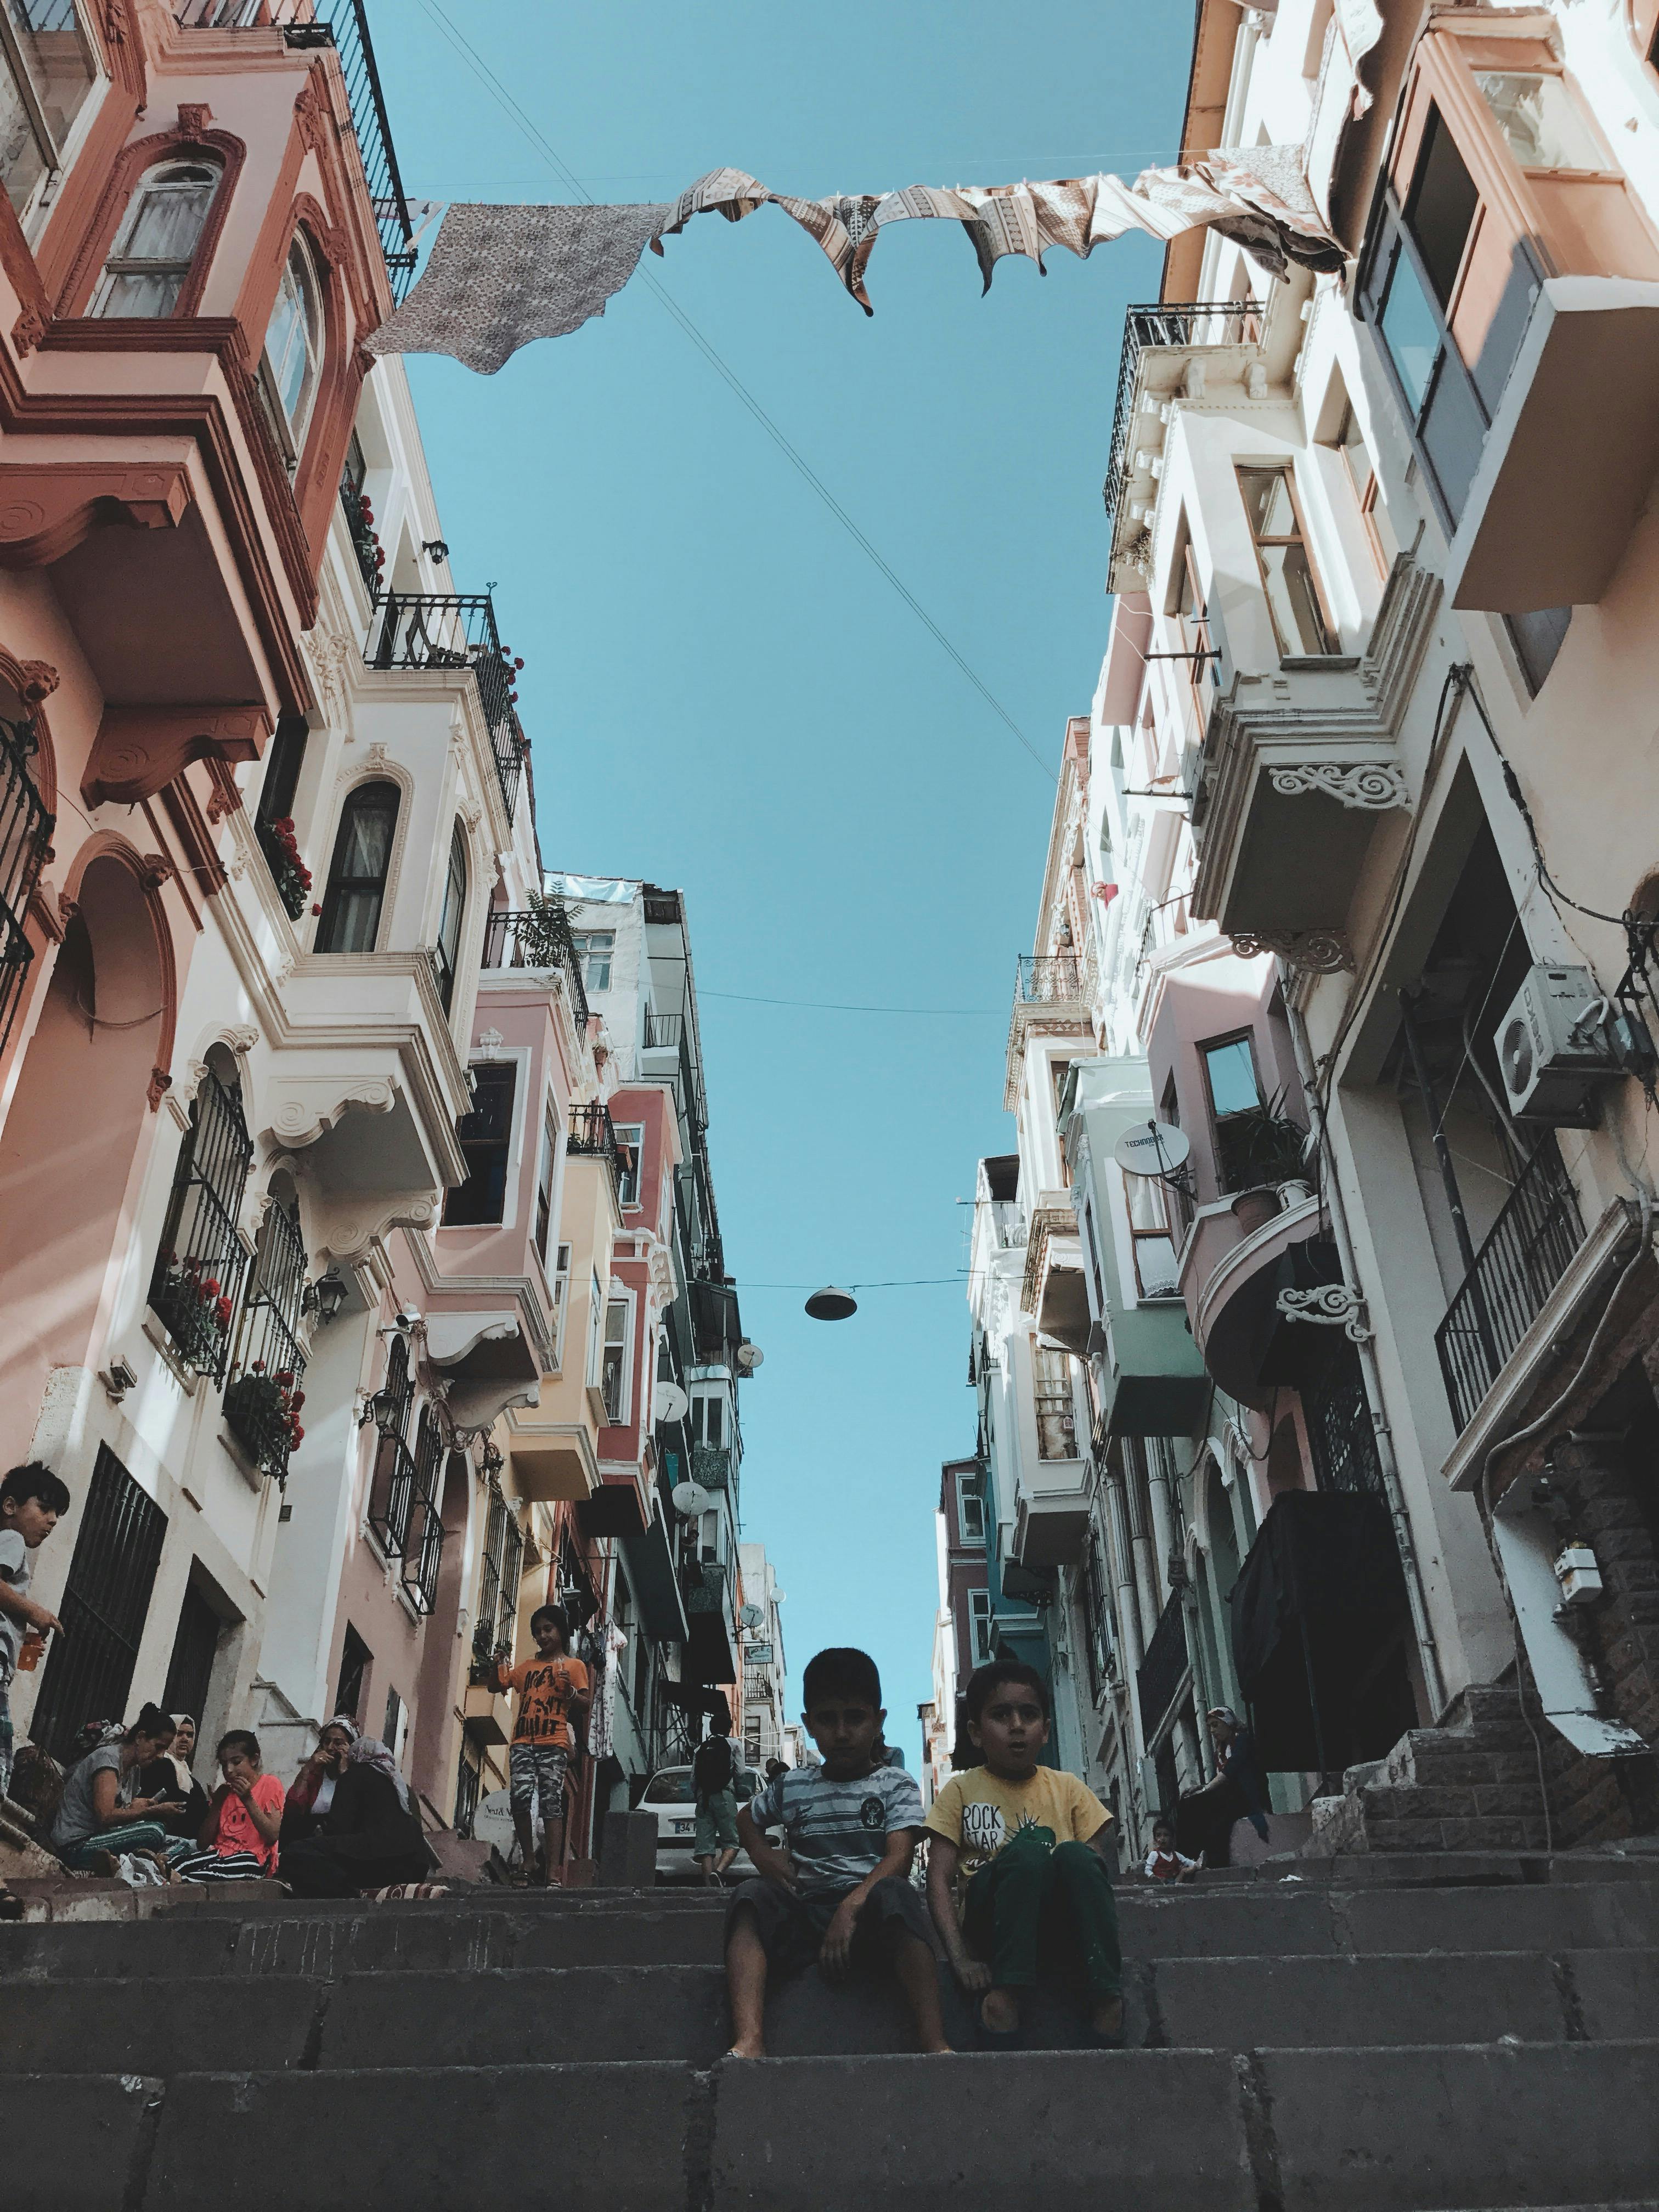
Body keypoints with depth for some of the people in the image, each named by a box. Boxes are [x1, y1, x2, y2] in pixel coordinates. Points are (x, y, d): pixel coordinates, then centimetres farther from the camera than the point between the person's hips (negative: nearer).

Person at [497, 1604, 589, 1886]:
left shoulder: (573, 1666, 11)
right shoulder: (526, 1666, 24)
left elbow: (584, 1706, 5)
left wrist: (569, 1691, -15)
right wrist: (498, 1659, 9)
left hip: (554, 1745, -4)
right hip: (523, 1743, 4)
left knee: (551, 1803, -12)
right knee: (520, 1798, -14)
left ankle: (552, 1871, -16)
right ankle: (528, 1862, -1)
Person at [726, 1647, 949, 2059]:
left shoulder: (895, 1785, 7)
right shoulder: (792, 1786, 15)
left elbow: (899, 1858, -8)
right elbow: (747, 1819, 33)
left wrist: (852, 1905, -26)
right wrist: (763, 1856, 9)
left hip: (868, 1911, -3)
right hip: (805, 1912, 3)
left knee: (895, 1893, -36)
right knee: (752, 1894, -26)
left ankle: (934, 2043, -43)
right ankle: (748, 2044, -43)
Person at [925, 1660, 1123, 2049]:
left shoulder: (1067, 1789, 13)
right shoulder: (961, 1791, 8)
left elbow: (1098, 1870, 5)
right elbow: (939, 1881, -2)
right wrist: (961, 1960, -18)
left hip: (1062, 1926, 2)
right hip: (990, 1925, -2)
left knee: (1075, 1855, -30)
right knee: (1026, 1852, -33)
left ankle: (1105, 1999, -32)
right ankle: (1004, 1996, -35)